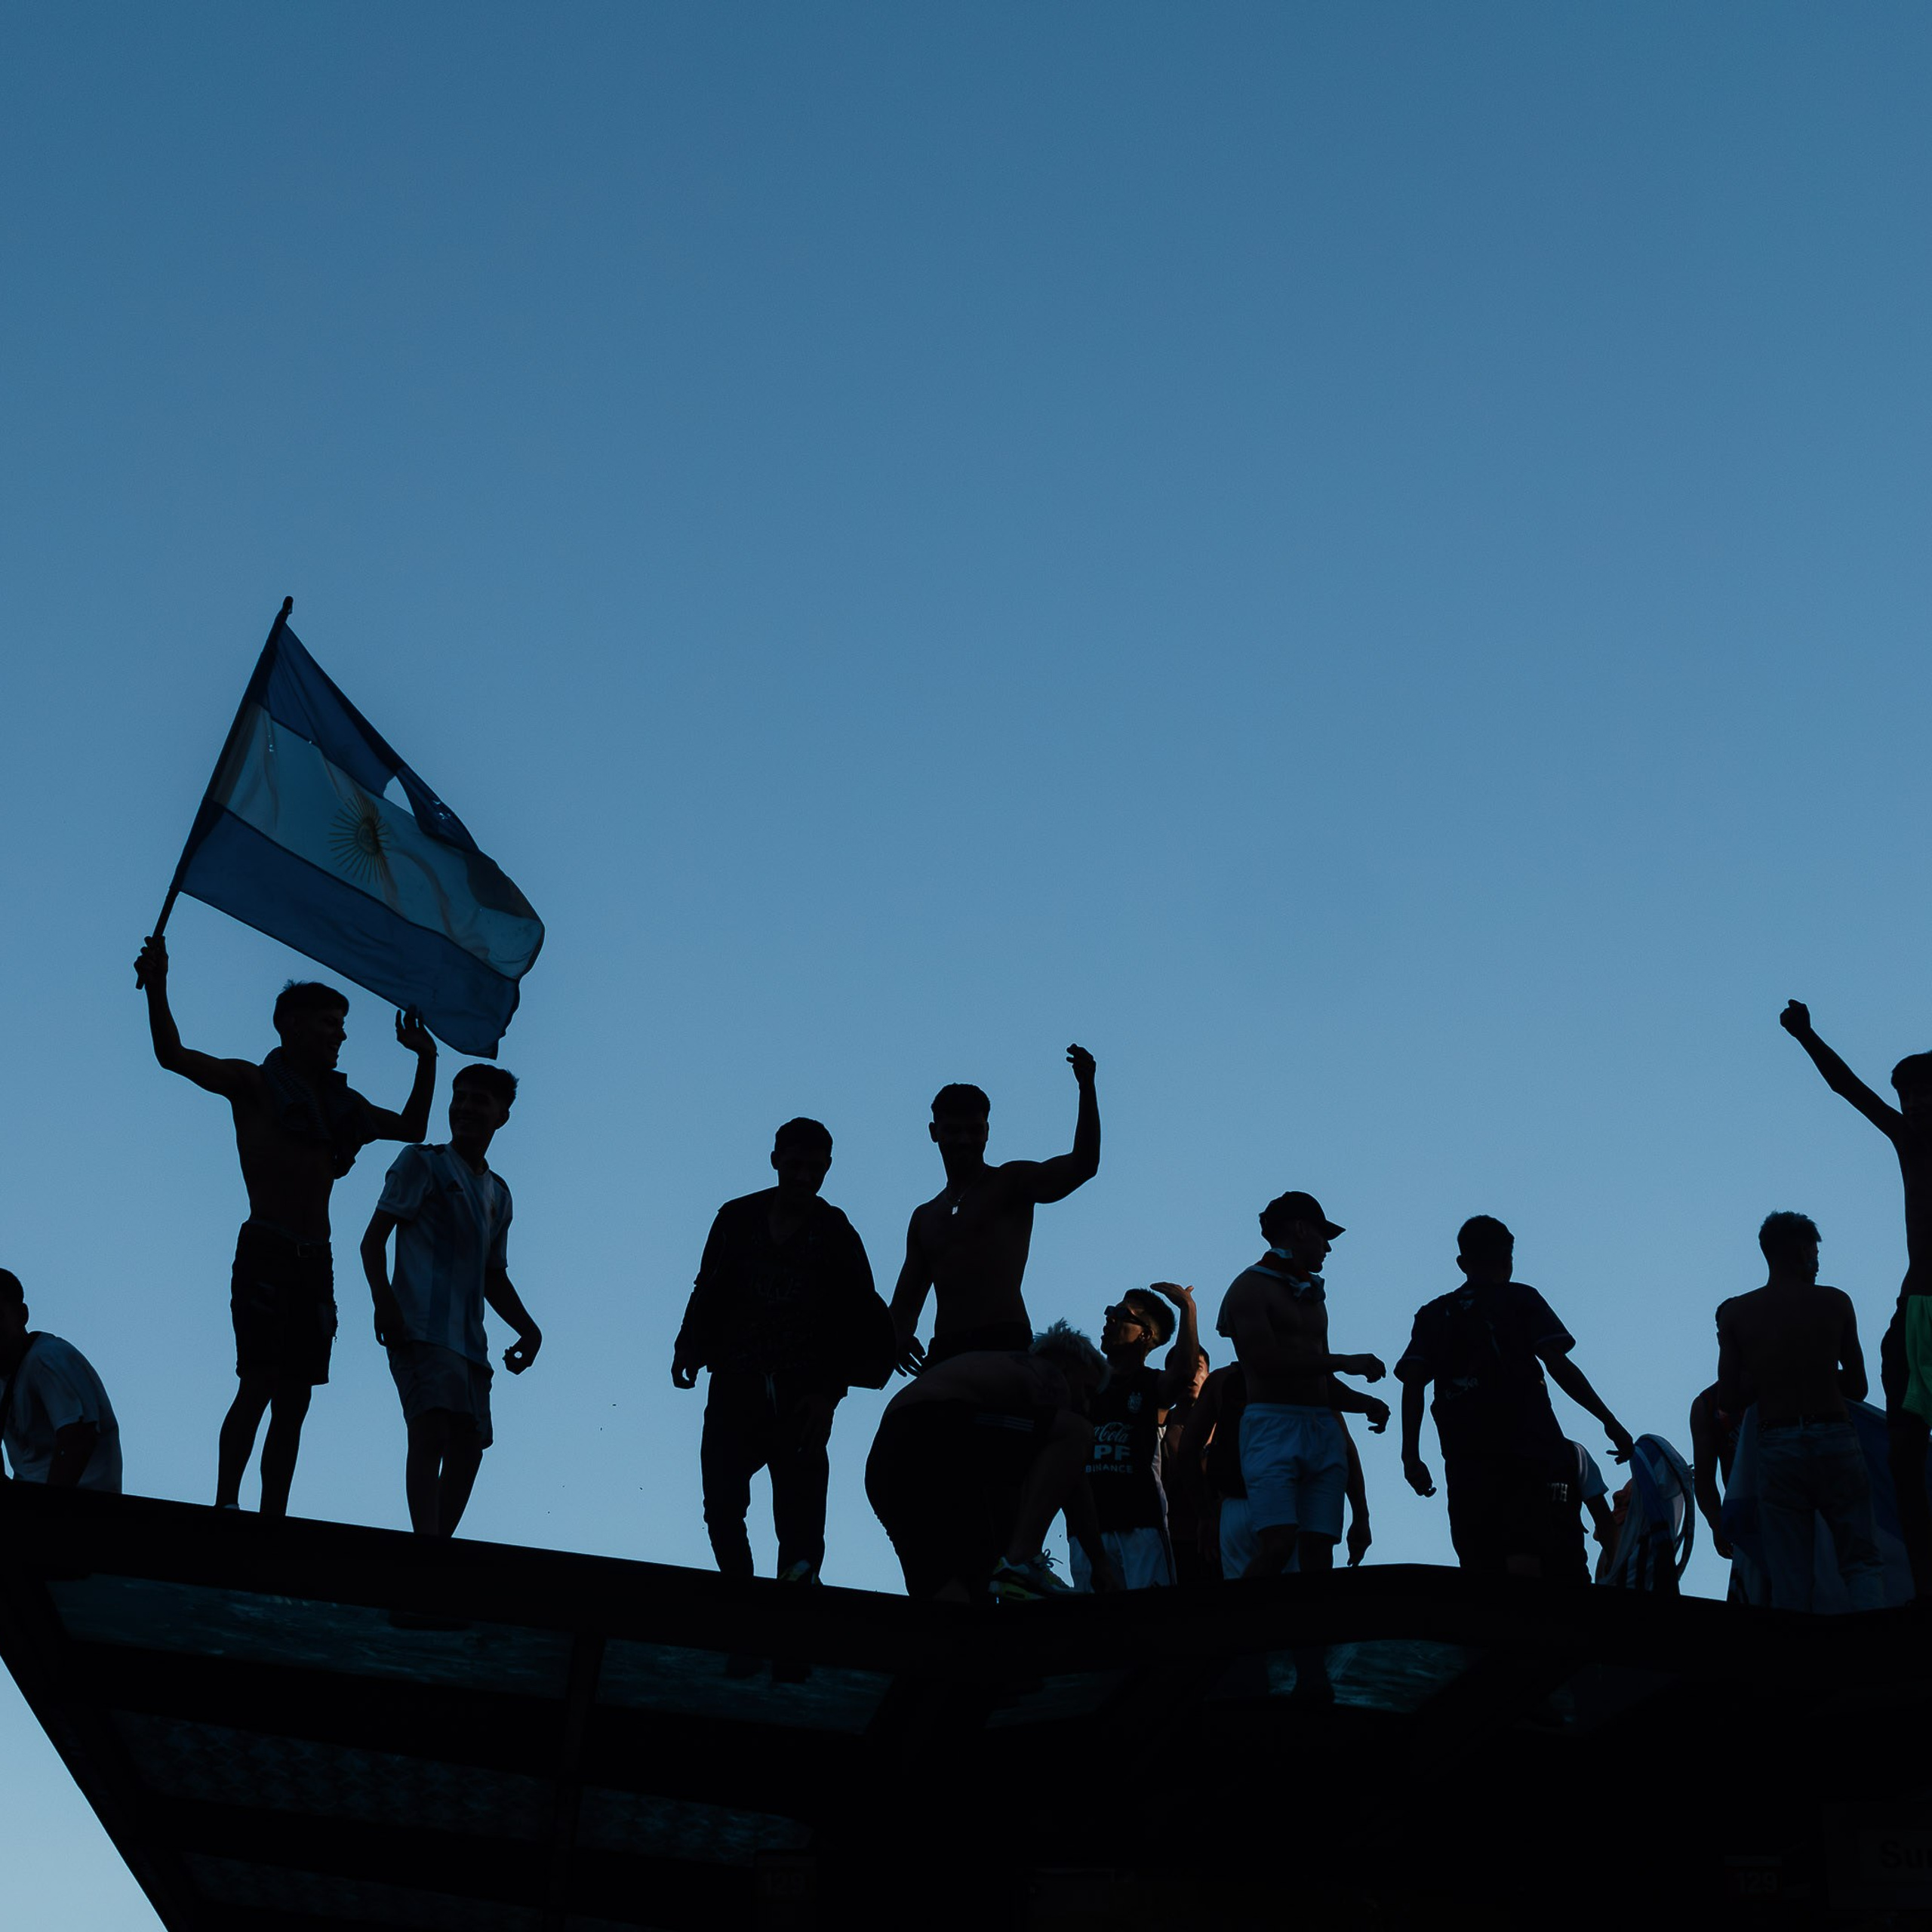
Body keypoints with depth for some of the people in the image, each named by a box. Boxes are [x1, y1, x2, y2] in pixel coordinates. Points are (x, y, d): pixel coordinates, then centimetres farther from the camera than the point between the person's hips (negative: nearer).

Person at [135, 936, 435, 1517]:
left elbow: (412, 1128, 31)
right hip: (266, 1250, -6)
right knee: (260, 1382, -17)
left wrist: (426, 1060, 25)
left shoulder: (340, 1103, 20)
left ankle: (272, 1520, 2)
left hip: (315, 1260, 6)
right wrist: (157, 991, -22)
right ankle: (225, 1506, -15)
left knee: (293, 1401, 2)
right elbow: (176, 1056, -8)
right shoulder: (254, 1084, 4)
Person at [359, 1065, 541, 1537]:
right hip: (422, 1327, -7)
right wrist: (383, 1299, -20)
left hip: (469, 1338, 7)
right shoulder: (423, 1163, 5)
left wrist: (527, 1328, 13)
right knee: (432, 1430, -22)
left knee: (468, 1446, 3)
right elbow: (374, 1237, -3)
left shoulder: (498, 1194, 24)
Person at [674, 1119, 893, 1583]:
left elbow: (858, 1324, 1)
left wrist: (829, 1394, -8)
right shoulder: (738, 1219, 8)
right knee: (721, 1509, -5)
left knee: (799, 1520, -8)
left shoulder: (837, 1236, 3)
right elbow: (708, 1294, 14)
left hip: (802, 1398, -2)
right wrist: (688, 1348, -1)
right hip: (735, 1388, 2)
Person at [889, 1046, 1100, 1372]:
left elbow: (1082, 1166, -7)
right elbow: (907, 1296, 21)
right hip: (945, 1351, 5)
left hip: (1005, 1344, -5)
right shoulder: (924, 1218, 26)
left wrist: (1087, 1089, -20)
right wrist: (900, 1336, -3)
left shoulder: (1011, 1183, 10)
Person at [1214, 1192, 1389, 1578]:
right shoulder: (1252, 1286, 2)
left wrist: (1366, 1403, 10)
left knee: (1319, 1554, -5)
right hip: (1273, 1424, -7)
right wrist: (1343, 1362, -9)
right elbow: (1265, 1360, -13)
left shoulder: (1312, 1297, 27)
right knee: (1277, 1545, -22)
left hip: (1324, 1430, 7)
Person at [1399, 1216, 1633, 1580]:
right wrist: (1610, 1423, 1)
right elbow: (1558, 1364, -2)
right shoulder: (1521, 1300, 10)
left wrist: (1411, 1455, 3)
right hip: (1531, 1450, -3)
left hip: (1466, 1462, 3)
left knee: (1480, 1568, 1)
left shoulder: (1432, 1315, 18)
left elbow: (1412, 1383, 5)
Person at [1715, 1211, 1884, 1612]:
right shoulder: (1835, 1302, 3)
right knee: (1861, 1561, 3)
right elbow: (1857, 1388, 9)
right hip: (1835, 1439, -1)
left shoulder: (1735, 1313, 4)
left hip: (1777, 1447, 1)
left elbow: (1729, 1400, 1)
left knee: (1789, 1579, 4)